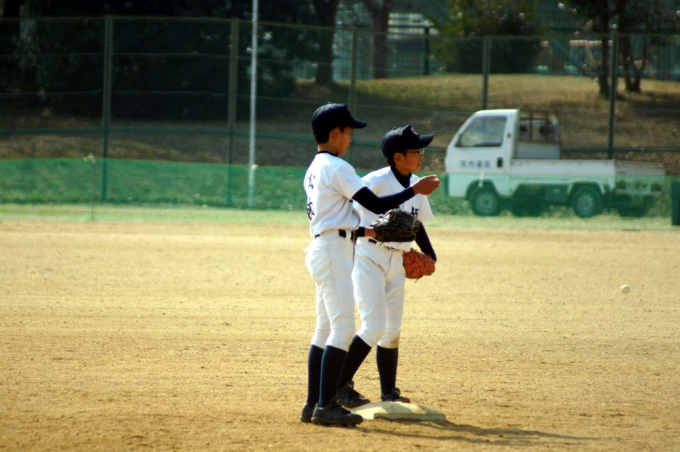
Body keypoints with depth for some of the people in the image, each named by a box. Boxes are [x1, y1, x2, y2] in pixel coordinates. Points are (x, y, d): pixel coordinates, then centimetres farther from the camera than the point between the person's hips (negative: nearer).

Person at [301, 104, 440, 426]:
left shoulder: (314, 170, 17)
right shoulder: (337, 168, -13)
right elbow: (376, 205, -17)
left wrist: (366, 231, 18)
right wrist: (416, 190, -12)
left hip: (321, 250, 10)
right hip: (334, 252, -10)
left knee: (325, 328, 11)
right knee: (343, 328, -9)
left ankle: (313, 404, 10)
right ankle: (325, 406, -12)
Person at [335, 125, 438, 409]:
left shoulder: (417, 185, 6)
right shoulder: (377, 181, -17)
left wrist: (428, 254, 7)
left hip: (397, 263, 7)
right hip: (369, 257, -7)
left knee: (392, 331, 11)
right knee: (374, 327, -14)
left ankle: (389, 394, 19)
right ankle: (340, 384, -4)